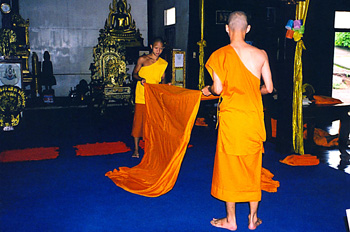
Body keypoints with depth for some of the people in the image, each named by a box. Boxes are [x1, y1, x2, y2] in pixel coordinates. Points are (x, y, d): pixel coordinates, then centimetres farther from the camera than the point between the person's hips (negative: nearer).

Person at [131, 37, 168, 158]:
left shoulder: (164, 63, 9)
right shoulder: (142, 59, 0)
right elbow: (134, 74, 5)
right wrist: (140, 79, -16)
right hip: (141, 95, -2)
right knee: (138, 120, -1)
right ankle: (136, 149, 9)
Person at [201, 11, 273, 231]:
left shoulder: (220, 55, -7)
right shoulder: (261, 54, 1)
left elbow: (218, 89, -10)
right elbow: (269, 87, 4)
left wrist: (208, 90, 13)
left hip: (231, 116, -3)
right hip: (254, 116, 3)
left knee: (229, 165, 8)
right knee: (253, 165, 13)